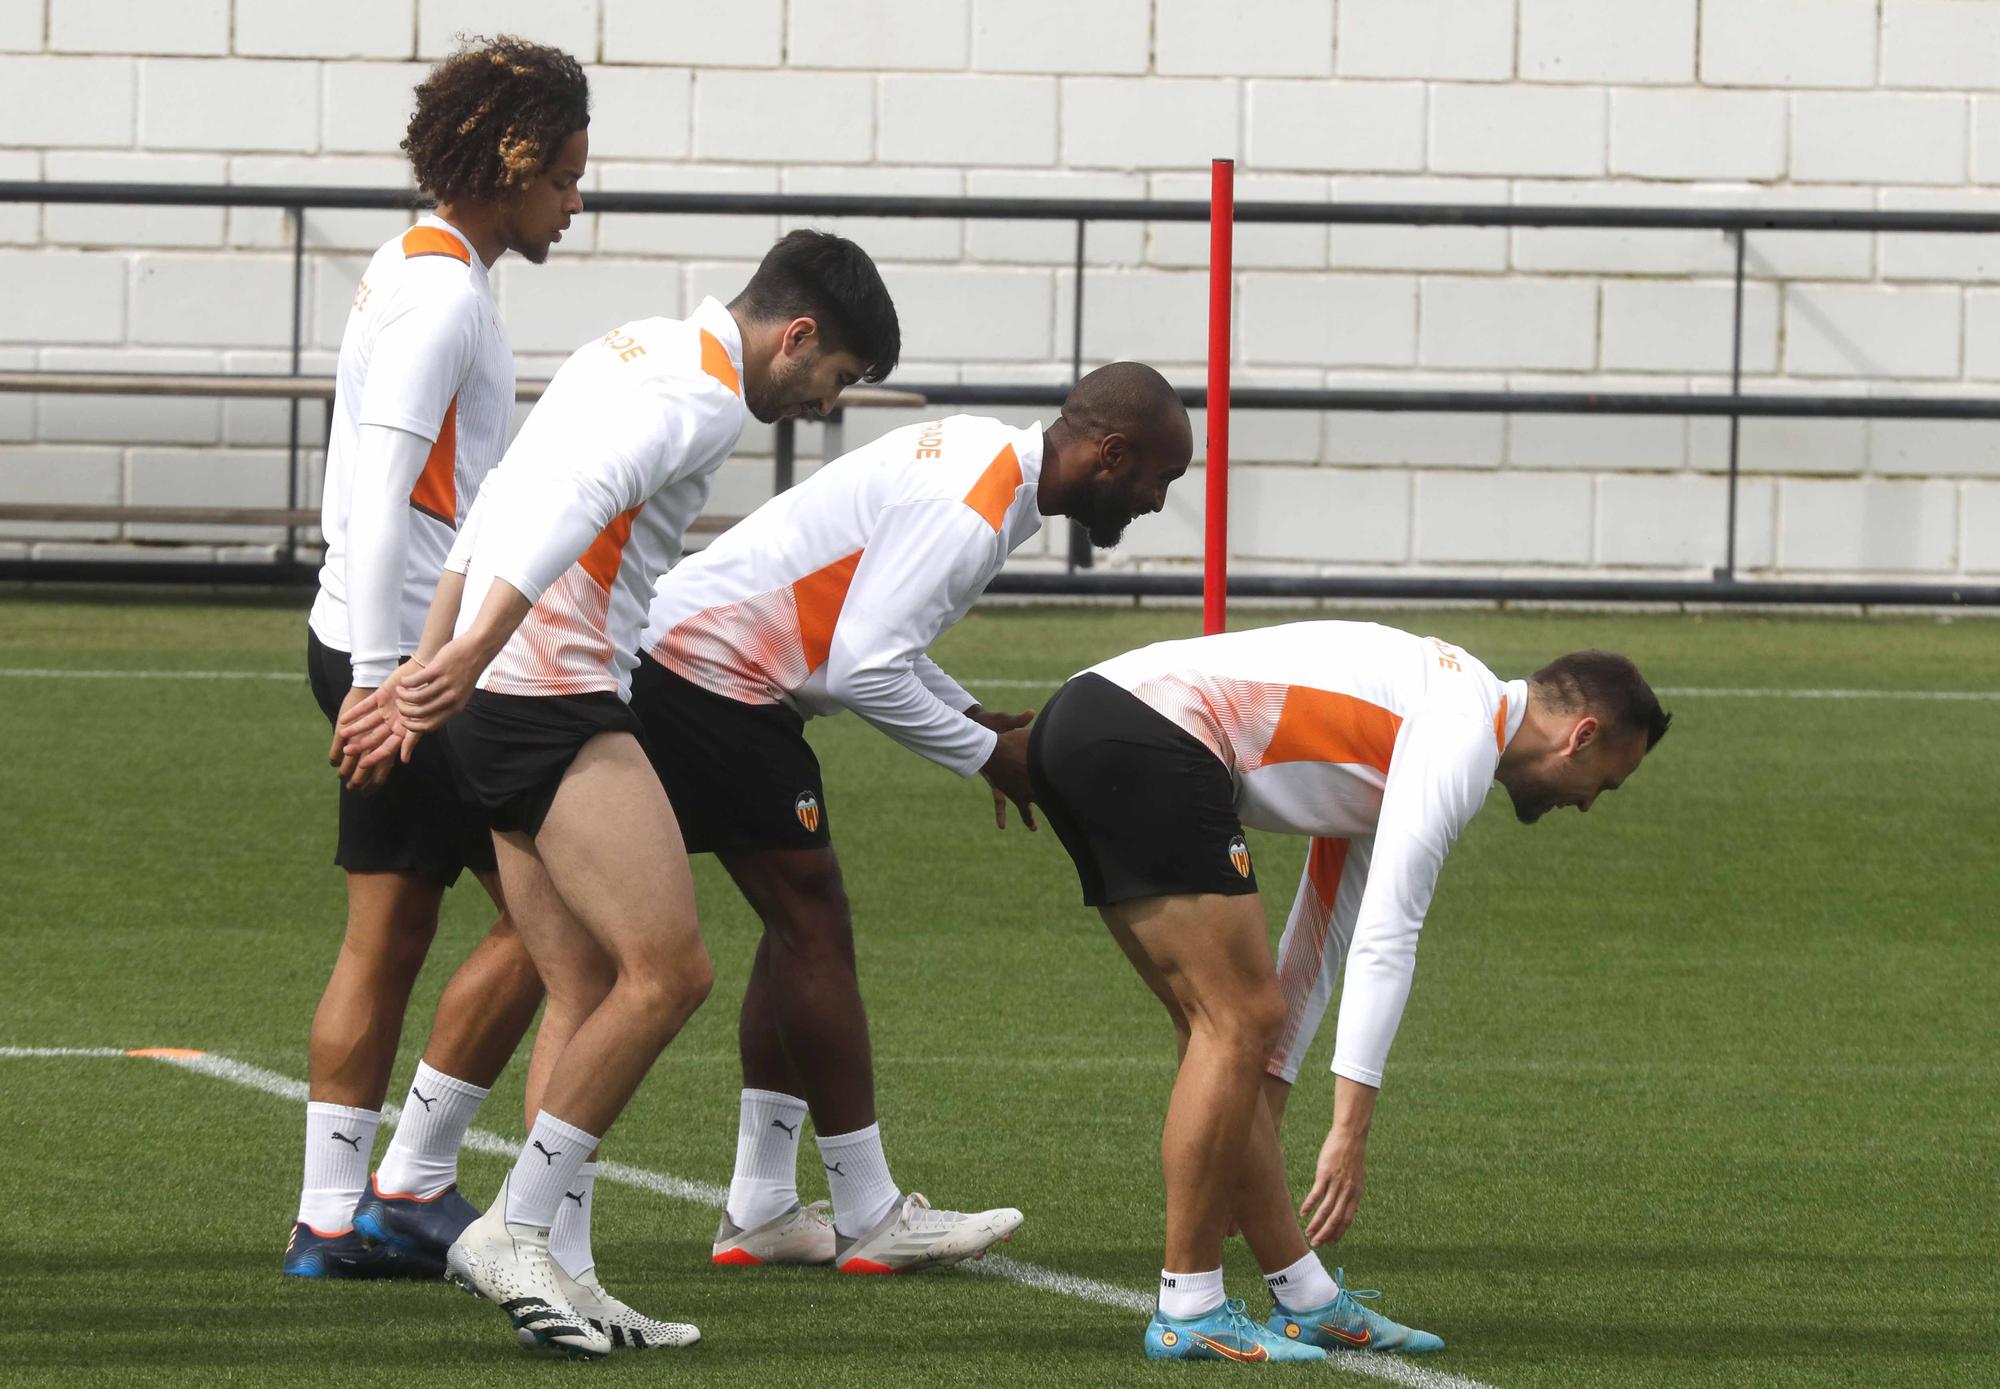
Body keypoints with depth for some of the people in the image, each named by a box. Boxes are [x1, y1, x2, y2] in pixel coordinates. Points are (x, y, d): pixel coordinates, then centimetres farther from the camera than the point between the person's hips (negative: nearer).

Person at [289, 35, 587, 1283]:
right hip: (408, 651, -10)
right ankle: (416, 1179, -1)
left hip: (390, 657, 10)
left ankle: (331, 1216, 8)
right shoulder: (443, 297, -15)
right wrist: (377, 678, -24)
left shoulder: (420, 276, 17)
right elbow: (380, 499, -21)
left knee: (389, 935, 8)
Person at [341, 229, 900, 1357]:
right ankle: (514, 1230, -9)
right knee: (669, 969, -12)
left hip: (502, 700, 11)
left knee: (590, 992, 8)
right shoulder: (705, 395, -10)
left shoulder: (638, 352, 23)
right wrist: (476, 655, -33)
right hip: (556, 703, -11)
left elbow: (501, 504, 26)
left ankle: (545, 1263, 4)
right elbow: (580, 499, -25)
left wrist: (427, 671, 27)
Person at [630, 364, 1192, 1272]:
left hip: (695, 663, 11)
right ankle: (872, 1220, -2)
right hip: (711, 677, -11)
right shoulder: (968, 511, -22)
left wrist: (979, 720, 10)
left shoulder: (979, 455, 11)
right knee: (814, 925, -6)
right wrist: (990, 754, -12)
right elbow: (865, 669, -25)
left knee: (803, 924, 12)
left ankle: (760, 1211, 13)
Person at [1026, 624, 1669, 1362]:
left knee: (1228, 1024, 13)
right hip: (1147, 745, -11)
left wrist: (1259, 1103, 37)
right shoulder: (1465, 732, -5)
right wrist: (1351, 1130, -11)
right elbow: (1386, 939, -11)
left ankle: (1306, 1300, 16)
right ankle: (1188, 1313, -3)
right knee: (1238, 1021, -8)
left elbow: (1322, 935, 33)